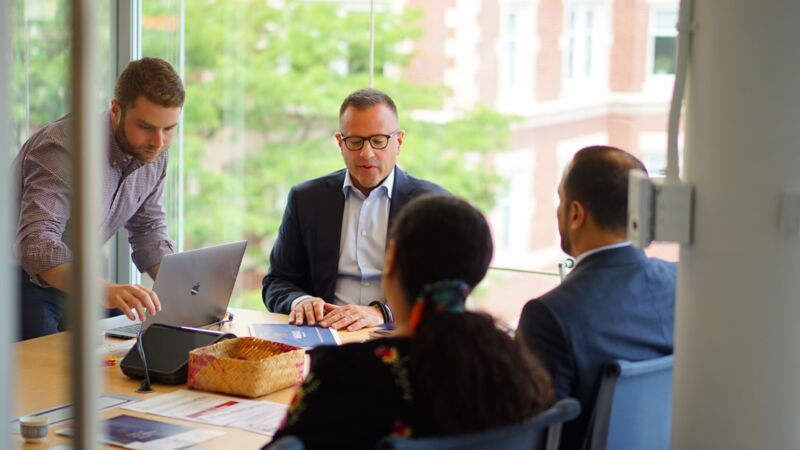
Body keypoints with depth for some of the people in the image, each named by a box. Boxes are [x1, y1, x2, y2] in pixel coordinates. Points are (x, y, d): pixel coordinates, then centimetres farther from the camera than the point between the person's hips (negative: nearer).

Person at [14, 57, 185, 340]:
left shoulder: (152, 153, -5)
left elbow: (148, 230, 7)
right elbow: (36, 244, -42)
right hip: (26, 282, -7)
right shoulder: (64, 149, -29)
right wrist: (103, 290, -58)